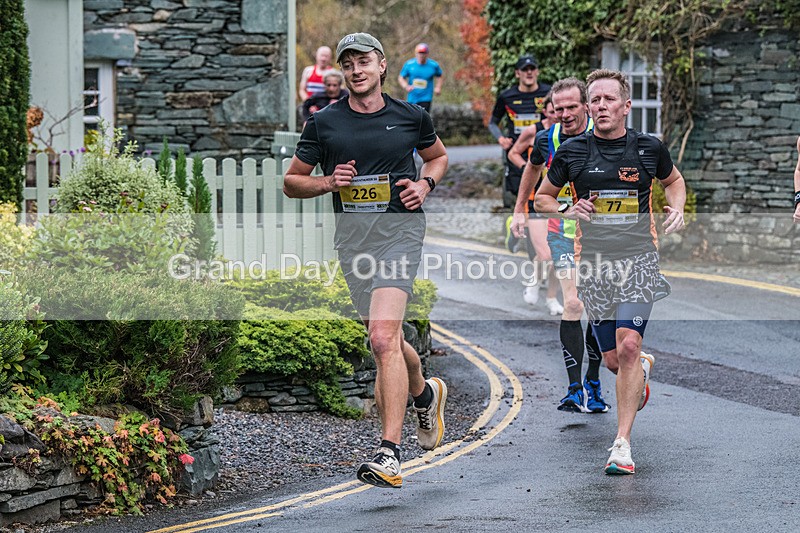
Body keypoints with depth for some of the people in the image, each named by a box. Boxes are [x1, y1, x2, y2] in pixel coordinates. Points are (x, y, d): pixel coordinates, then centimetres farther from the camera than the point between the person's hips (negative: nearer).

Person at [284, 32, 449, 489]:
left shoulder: (411, 117, 5)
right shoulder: (324, 123, 5)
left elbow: (438, 156, 24)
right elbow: (292, 182, 11)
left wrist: (425, 184, 4)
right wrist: (328, 182, -8)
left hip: (400, 231, -3)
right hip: (352, 238, 4)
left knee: (383, 339, -19)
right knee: (388, 340, 14)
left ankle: (390, 454, -22)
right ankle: (425, 392, 48)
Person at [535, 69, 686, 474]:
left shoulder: (649, 149, 2)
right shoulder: (572, 152, 1)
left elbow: (673, 180, 23)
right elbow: (541, 198, 14)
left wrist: (677, 209, 3)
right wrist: (567, 211, -7)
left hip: (639, 260, -2)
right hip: (593, 262, 2)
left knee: (628, 346, -18)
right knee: (613, 360, 6)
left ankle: (622, 444, -13)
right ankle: (645, 367, 45)